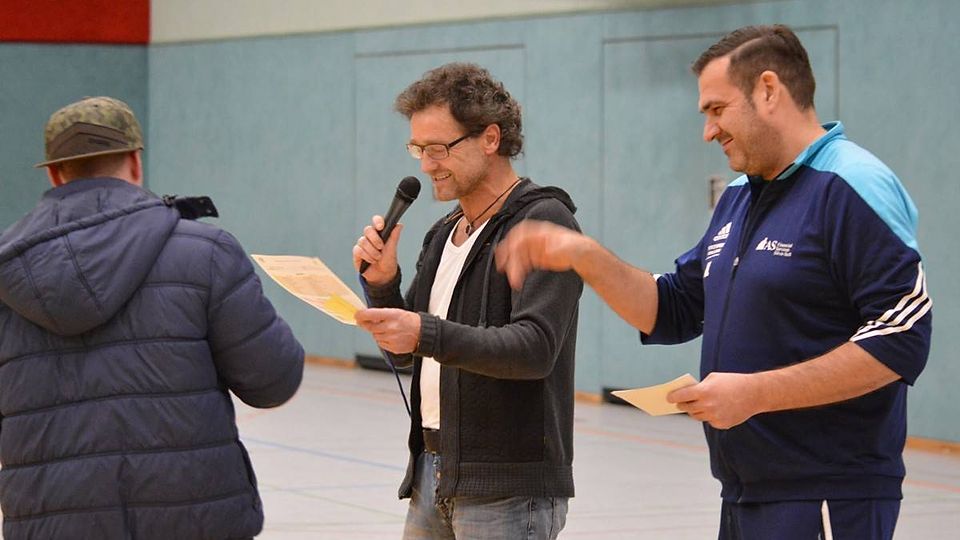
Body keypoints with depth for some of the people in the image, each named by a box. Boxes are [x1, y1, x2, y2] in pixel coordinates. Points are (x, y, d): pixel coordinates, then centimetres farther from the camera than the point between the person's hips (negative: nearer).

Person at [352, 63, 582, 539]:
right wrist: (381, 283, 0)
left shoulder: (542, 221, -10)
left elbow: (535, 347, -21)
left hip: (508, 488, -7)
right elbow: (404, 352, 18)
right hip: (433, 474, 8)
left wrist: (426, 334, -31)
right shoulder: (443, 236, 16)